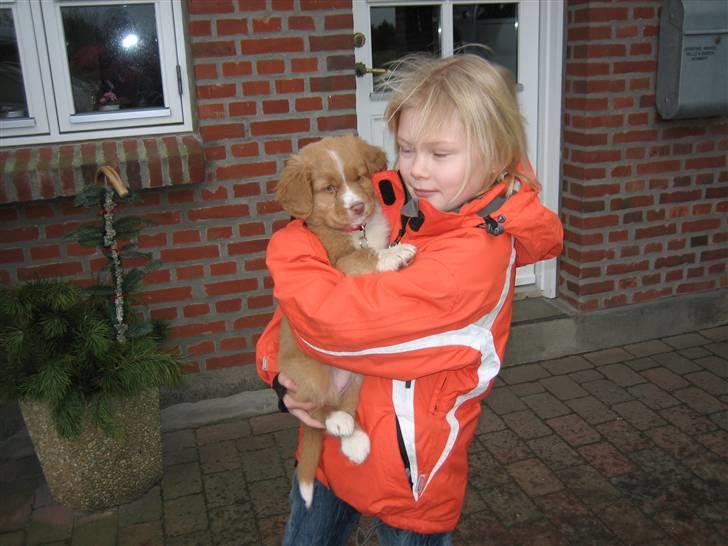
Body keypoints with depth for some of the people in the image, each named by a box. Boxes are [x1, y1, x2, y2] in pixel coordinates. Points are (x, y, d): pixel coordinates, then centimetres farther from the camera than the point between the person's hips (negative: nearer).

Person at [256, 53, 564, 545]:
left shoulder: (477, 253, -28)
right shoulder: (390, 201, -8)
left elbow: (335, 317, -32)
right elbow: (321, 282, 2)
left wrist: (288, 245, -15)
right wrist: (279, 368, -11)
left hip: (408, 467, -6)